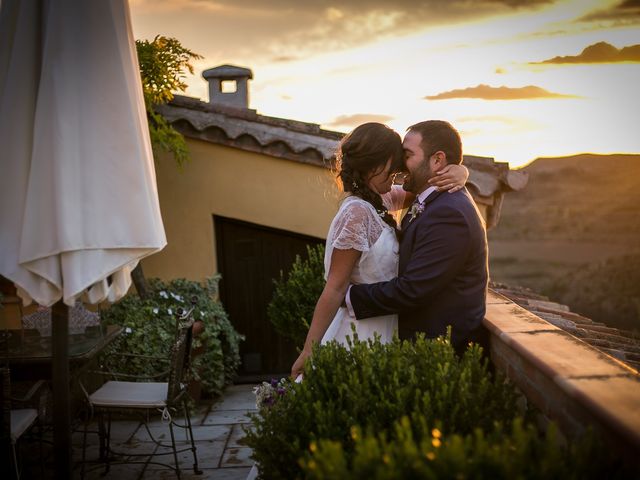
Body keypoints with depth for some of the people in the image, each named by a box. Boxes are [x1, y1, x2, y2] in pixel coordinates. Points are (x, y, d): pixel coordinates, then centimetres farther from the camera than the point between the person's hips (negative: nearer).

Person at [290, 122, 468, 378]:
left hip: (381, 328, 9)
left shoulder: (382, 199, 4)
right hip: (362, 334, -9)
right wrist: (308, 351, -19)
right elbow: (334, 288, -21)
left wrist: (458, 173, -12)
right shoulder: (357, 213, -20)